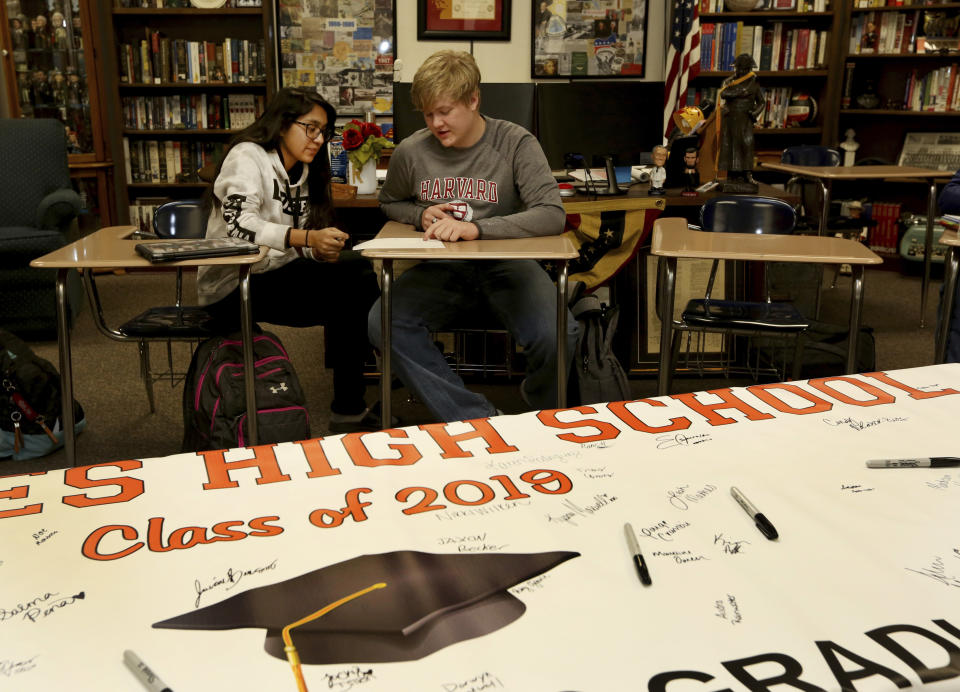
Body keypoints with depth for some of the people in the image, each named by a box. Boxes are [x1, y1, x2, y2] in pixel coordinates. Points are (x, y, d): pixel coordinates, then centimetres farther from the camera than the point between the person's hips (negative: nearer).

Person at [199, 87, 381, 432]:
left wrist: (322, 251, -10)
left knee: (361, 272, -13)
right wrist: (308, 239, -38)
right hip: (233, 287, -8)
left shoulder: (301, 172, 15)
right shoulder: (247, 156, -9)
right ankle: (347, 411, -14)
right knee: (348, 292, -24)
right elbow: (240, 223, -26)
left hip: (275, 274, 8)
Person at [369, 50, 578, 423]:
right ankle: (478, 420, -22)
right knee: (383, 323, -26)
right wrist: (421, 215, -4)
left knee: (556, 336, -30)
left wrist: (475, 228, -29)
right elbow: (389, 202, 21)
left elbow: (553, 214, -17)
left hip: (505, 264, -2)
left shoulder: (515, 143, -7)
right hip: (441, 268, 3)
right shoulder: (411, 152, 1)